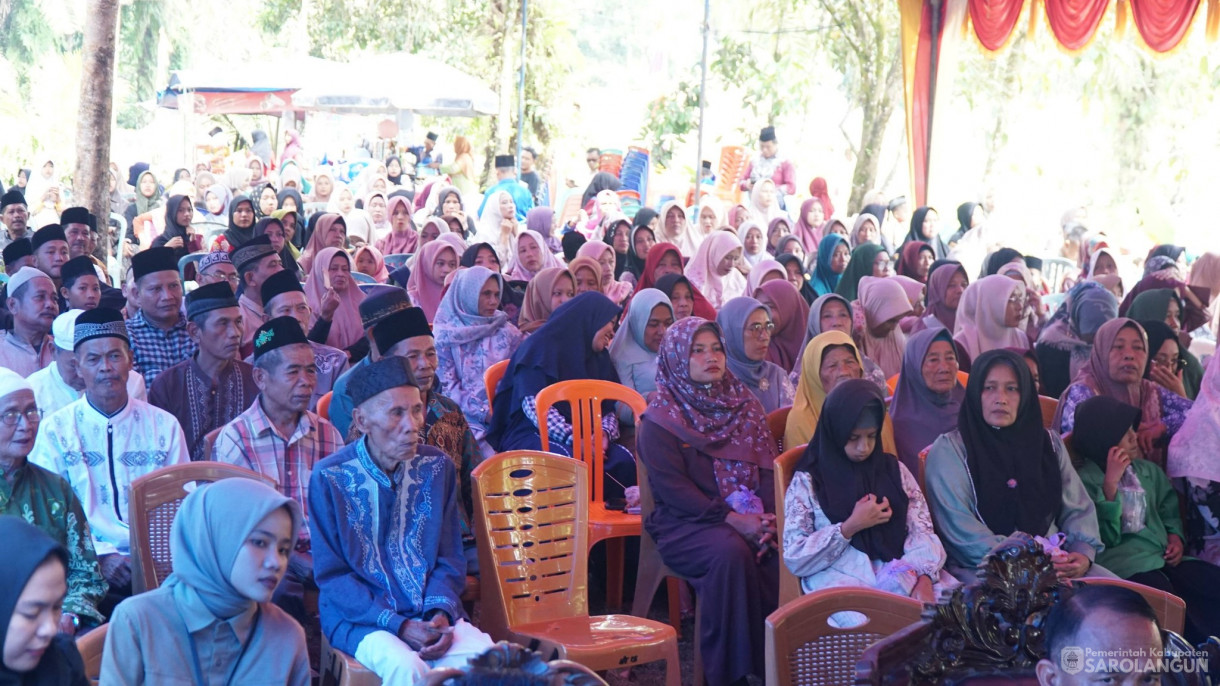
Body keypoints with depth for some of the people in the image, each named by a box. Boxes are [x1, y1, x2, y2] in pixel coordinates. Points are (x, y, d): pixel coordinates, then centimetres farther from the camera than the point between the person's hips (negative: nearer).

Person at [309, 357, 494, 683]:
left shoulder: (437, 467, 5)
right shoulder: (329, 477, -6)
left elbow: (450, 560, 10)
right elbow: (330, 574, -5)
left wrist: (441, 613, -11)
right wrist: (398, 625, -16)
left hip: (431, 614, 3)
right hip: (360, 618, -3)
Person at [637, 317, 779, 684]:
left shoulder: (744, 405, 16)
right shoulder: (660, 419, 0)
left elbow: (769, 467, 8)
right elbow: (671, 486, -10)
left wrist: (769, 517, -11)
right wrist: (731, 518, -19)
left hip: (752, 516, 4)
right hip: (687, 523, -4)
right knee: (730, 552, -35)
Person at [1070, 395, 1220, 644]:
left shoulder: (1148, 471, 20)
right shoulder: (1086, 480, -1)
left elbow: (1169, 510, 27)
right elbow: (1106, 538, -9)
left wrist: (1176, 536, 3)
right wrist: (1110, 483, -15)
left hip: (1164, 557, 7)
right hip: (1125, 565, -7)